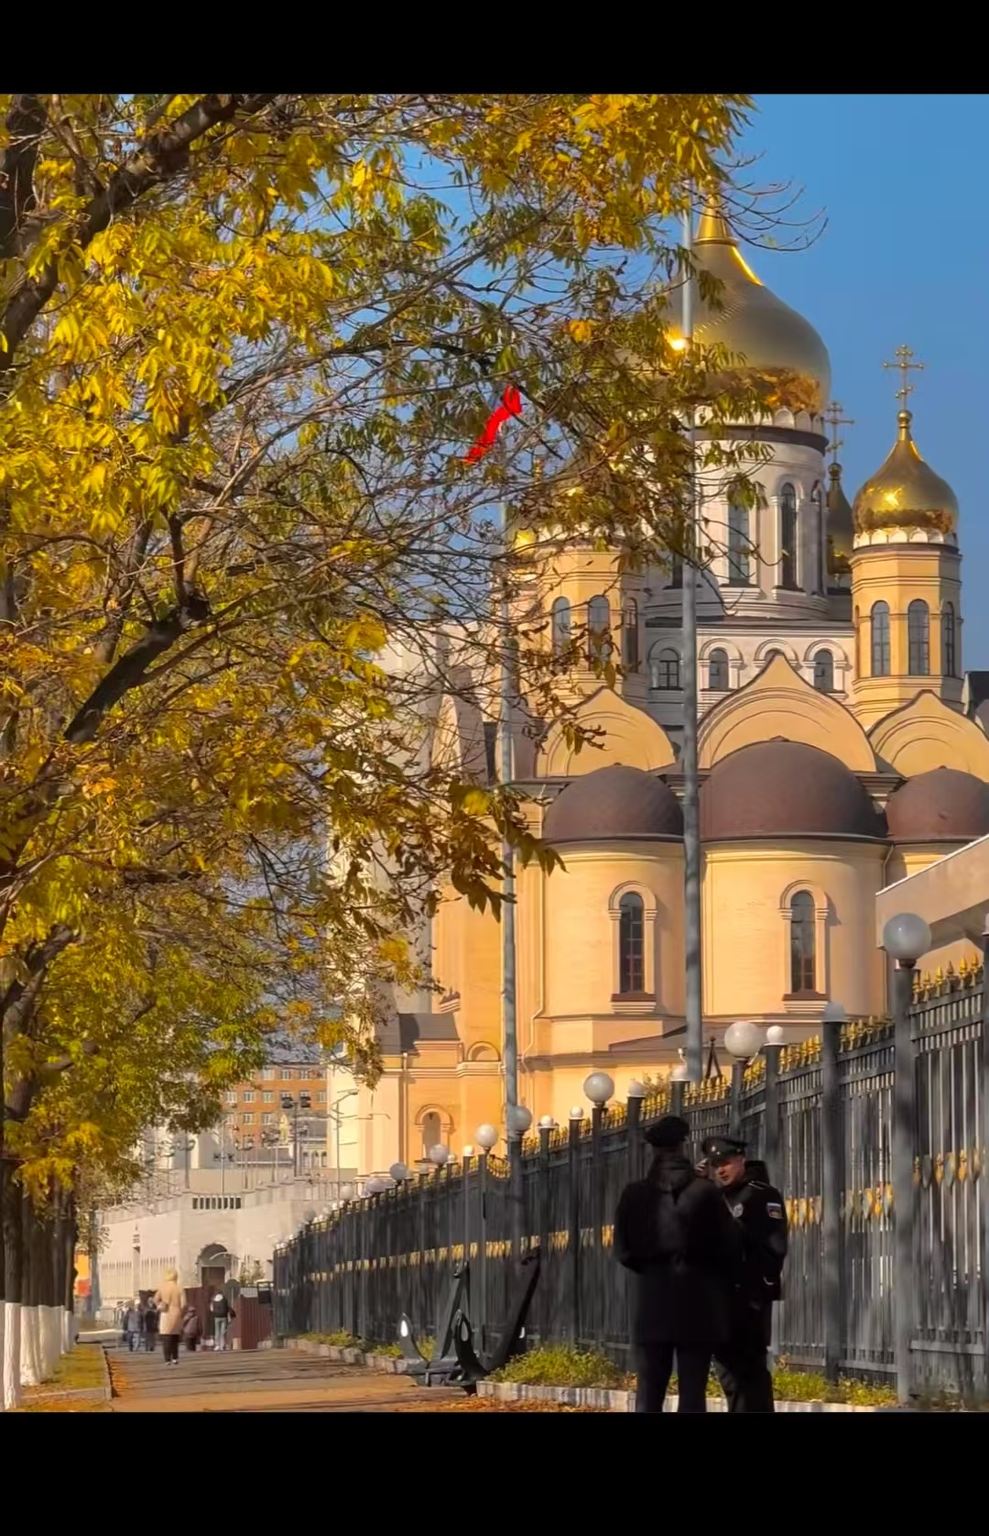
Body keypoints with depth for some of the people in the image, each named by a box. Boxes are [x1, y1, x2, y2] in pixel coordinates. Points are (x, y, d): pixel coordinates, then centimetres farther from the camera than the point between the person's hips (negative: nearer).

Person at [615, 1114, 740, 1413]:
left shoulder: (635, 1194, -1)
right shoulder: (703, 1192, -7)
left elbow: (624, 1249, 4)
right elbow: (727, 1246, -3)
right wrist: (723, 1286, 16)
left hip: (652, 1303, 2)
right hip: (697, 1305, -2)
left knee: (649, 1392, 5)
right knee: (692, 1392, 0)